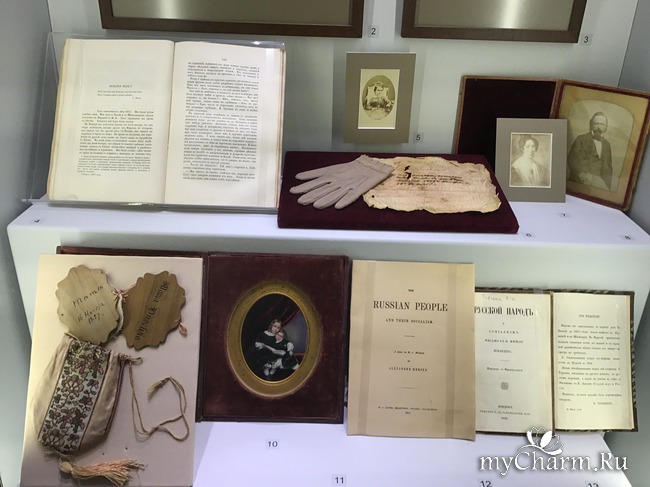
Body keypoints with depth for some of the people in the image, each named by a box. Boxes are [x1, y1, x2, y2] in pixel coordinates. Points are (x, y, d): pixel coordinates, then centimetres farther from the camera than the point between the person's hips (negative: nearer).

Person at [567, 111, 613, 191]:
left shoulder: (607, 144, 21)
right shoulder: (581, 139, 7)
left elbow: (608, 167, 21)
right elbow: (571, 159, -3)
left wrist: (607, 185, 4)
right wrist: (581, 173, -18)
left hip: (598, 180, 4)